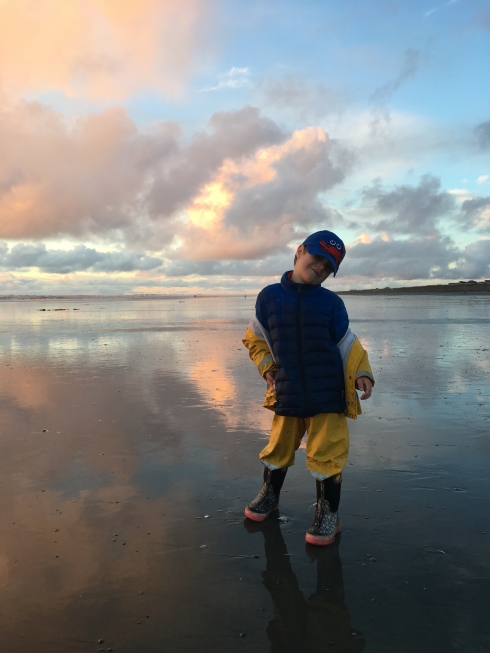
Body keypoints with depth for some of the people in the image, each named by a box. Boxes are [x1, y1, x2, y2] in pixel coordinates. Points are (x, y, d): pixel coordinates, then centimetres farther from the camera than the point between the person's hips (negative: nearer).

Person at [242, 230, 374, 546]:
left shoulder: (332, 303, -1)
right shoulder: (269, 297, 0)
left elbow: (347, 344, 2)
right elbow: (254, 338, 9)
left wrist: (361, 372, -12)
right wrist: (267, 367, -2)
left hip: (328, 394, -1)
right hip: (287, 394, 2)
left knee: (326, 454, 4)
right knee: (279, 448, 18)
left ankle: (328, 512, 24)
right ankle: (270, 495, 43)